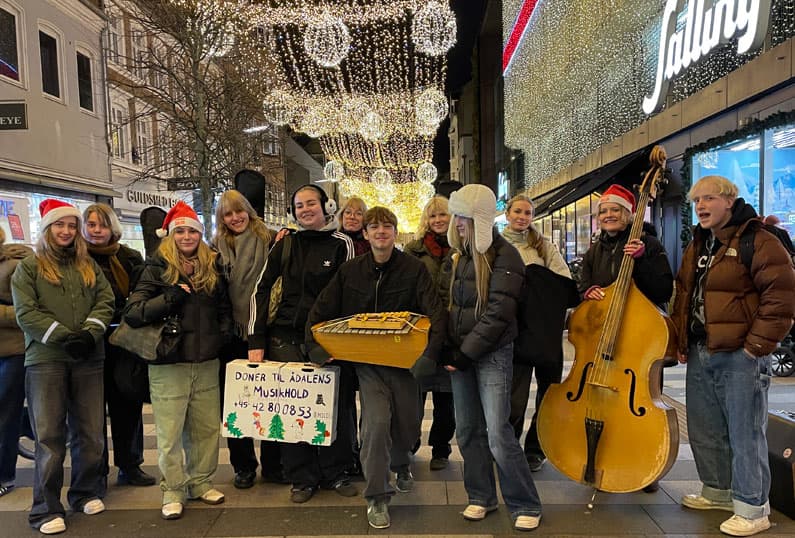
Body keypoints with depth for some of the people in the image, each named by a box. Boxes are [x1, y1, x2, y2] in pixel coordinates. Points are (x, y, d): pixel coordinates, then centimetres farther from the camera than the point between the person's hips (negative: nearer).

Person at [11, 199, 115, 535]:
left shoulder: (89, 266, 15)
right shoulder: (29, 267, 5)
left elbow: (105, 301, 6)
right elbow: (26, 313, -5)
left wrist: (90, 332, -11)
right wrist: (63, 337, -15)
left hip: (88, 358, 3)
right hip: (45, 359, -3)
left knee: (90, 431, 8)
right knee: (50, 435, -1)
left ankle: (86, 493, 25)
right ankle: (46, 508, 10)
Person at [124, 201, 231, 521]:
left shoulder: (212, 267, 9)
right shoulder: (157, 268, -3)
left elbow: (224, 307, 20)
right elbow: (132, 313, -11)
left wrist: (225, 331, 3)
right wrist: (170, 297, -21)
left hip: (207, 362, 4)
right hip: (168, 363, -4)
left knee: (208, 428, 12)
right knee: (169, 433, 3)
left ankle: (201, 481, 30)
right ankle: (173, 490, 21)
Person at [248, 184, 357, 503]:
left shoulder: (341, 244, 0)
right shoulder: (285, 244, 8)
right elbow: (261, 289, 6)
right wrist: (256, 340, -2)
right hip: (286, 337, 2)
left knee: (334, 406, 4)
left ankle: (334, 474, 24)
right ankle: (302, 478, 21)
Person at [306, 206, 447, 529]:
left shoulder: (414, 269, -7)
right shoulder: (350, 271, 0)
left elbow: (436, 313, -15)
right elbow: (320, 311, 5)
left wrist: (431, 352, -28)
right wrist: (314, 345, -8)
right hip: (366, 360, 0)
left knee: (408, 426, 11)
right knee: (377, 421, -16)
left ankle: (400, 462, 49)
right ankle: (377, 497, 5)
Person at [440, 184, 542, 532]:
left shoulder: (504, 256, -10)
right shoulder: (457, 257, 11)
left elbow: (498, 313, -17)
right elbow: (443, 301, 14)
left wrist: (466, 352, -16)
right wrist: (447, 347, 1)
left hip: (492, 353, -6)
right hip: (460, 353, 6)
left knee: (498, 433, -7)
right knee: (467, 429, 10)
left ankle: (525, 505, 11)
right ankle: (481, 497, 27)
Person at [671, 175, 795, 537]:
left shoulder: (759, 242, -10)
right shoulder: (697, 246, 14)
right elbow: (683, 295, 19)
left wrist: (755, 347, -16)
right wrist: (682, 342, 13)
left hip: (740, 356, -8)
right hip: (700, 354, 8)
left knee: (745, 433, 1)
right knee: (704, 429, 17)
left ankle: (752, 508, 17)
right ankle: (718, 490, 35)